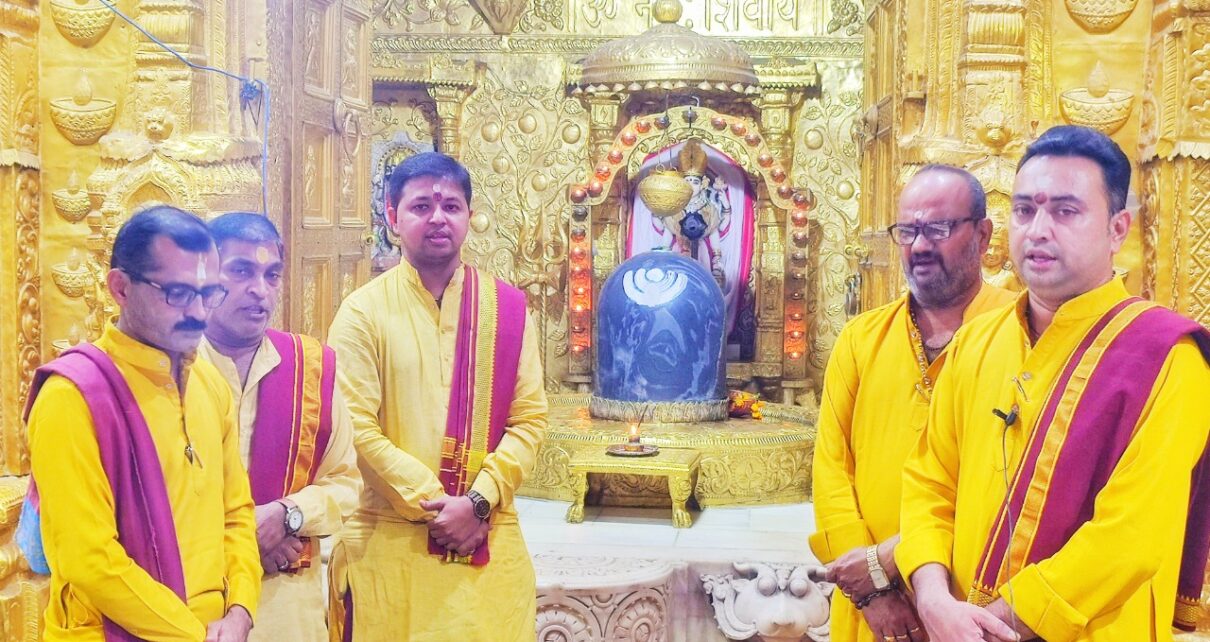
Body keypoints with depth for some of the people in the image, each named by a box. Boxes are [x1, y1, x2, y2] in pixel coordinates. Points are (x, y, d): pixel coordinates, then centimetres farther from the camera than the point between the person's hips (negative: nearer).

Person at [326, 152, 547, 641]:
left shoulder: (508, 307, 4)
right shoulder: (363, 311, -3)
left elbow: (530, 418, 1)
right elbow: (357, 427, -8)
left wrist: (478, 501, -11)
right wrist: (433, 505, -12)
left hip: (488, 541, 2)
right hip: (389, 543, -2)